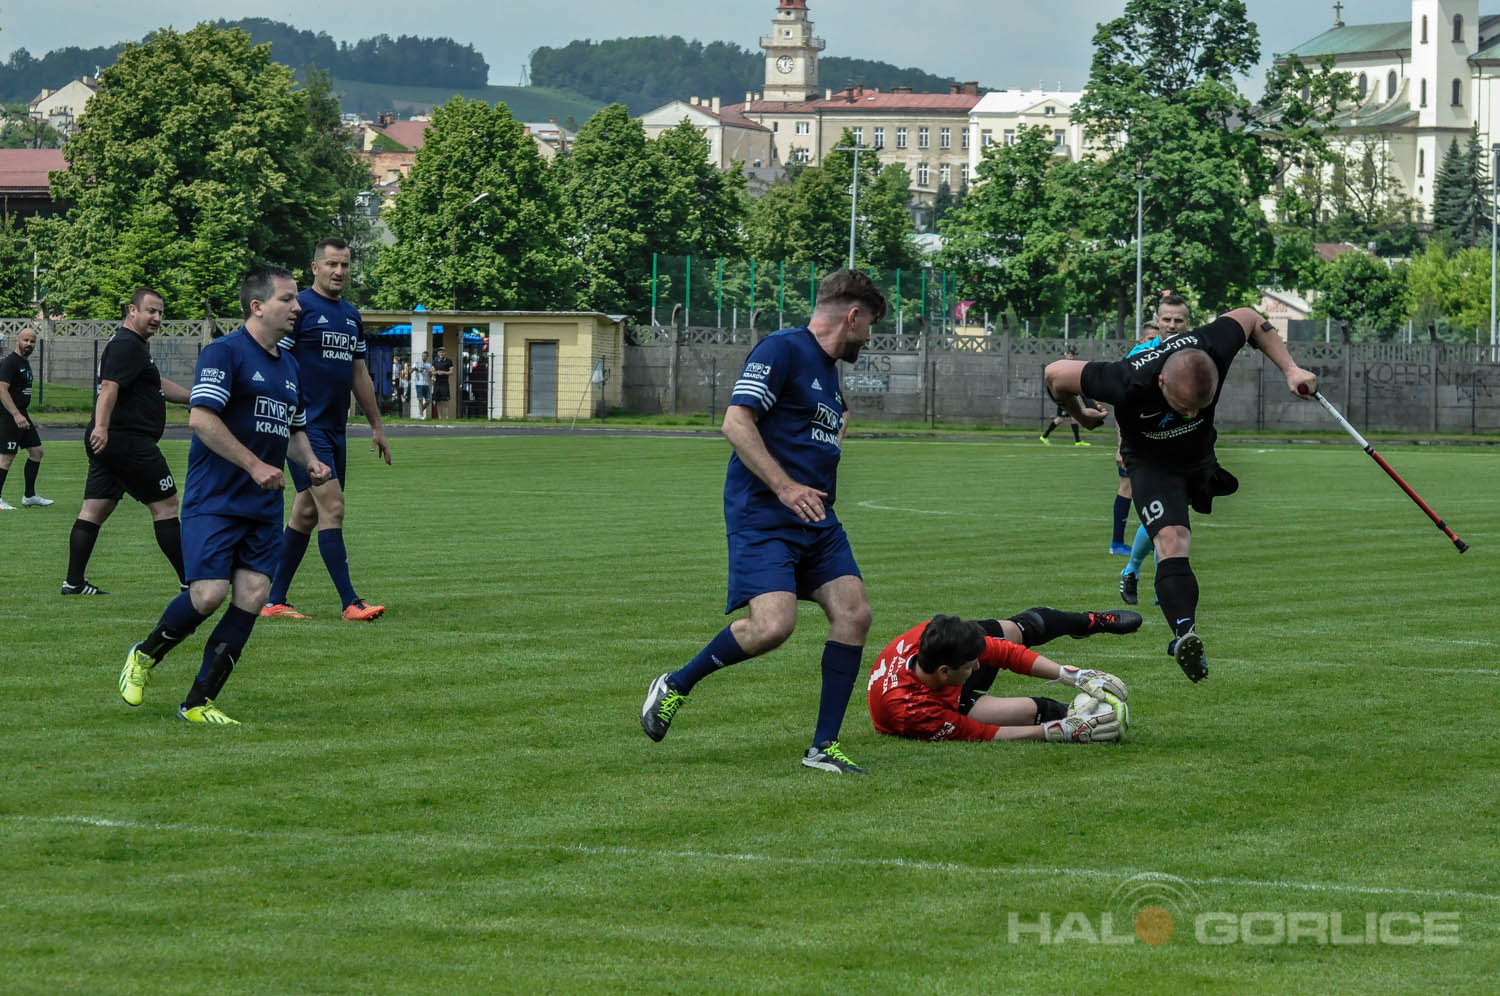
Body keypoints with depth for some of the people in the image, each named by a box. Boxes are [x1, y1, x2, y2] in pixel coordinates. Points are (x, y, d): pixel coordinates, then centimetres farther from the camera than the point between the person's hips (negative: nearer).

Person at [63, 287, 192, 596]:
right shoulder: (127, 345, -13)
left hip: (106, 443, 11)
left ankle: (74, 582, 4)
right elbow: (110, 386, -26)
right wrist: (101, 426, -37)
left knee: (94, 509, 6)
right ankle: (188, 580, 2)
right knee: (165, 504, -2)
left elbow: (159, 385, 34)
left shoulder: (135, 345, 22)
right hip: (128, 441, -11)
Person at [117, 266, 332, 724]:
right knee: (209, 594, -16)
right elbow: (201, 418, -19)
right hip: (214, 499, -7)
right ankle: (145, 656, 13)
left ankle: (199, 702, 2)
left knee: (252, 597, -5)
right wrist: (255, 465, -20)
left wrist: (310, 461, 8)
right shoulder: (225, 352, -9)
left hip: (264, 506, 7)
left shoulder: (289, 366, 17)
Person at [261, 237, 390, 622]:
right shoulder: (299, 308, -8)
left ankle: (274, 601, 16)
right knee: (332, 507, -13)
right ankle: (351, 603, -14)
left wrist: (376, 426, 23)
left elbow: (360, 374, 23)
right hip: (305, 426, -8)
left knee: (306, 514, 9)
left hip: (335, 429, 8)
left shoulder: (352, 316, 16)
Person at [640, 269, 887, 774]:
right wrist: (785, 487, -21)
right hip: (762, 518, -9)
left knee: (854, 613, -6)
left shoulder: (828, 371, 20)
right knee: (773, 624, -23)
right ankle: (675, 685, 2)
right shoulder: (781, 350, -9)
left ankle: (823, 746, 2)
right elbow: (736, 423, -17)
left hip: (816, 520, 9)